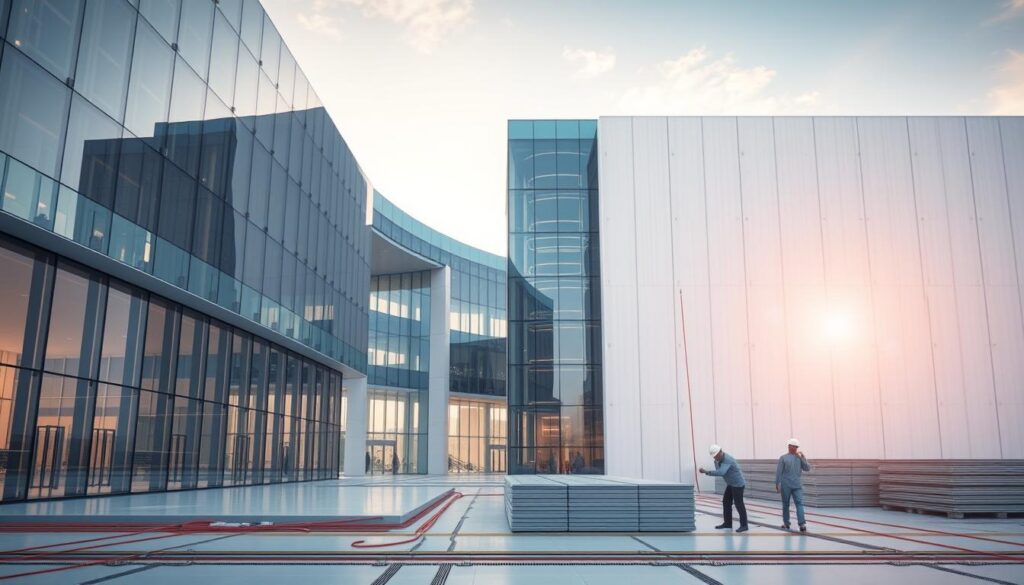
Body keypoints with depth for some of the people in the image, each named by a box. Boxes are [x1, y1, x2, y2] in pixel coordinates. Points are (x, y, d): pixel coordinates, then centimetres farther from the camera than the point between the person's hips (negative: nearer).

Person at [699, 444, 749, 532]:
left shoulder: (727, 460, -30)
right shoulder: (718, 460, 1)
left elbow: (720, 473, -43)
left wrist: (706, 471, -43)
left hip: (738, 483, -9)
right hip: (731, 483, 9)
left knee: (739, 504, -6)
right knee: (726, 502, 9)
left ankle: (744, 525, 2)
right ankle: (727, 523, 17)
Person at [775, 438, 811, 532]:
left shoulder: (800, 458, 10)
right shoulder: (783, 458, 1)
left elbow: (808, 468, 2)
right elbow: (778, 471, -1)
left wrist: (803, 457, -9)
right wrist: (777, 484, -4)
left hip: (797, 485, 1)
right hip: (786, 485, -1)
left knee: (800, 503, -12)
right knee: (786, 505, 8)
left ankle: (802, 524, -17)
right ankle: (786, 523, 19)